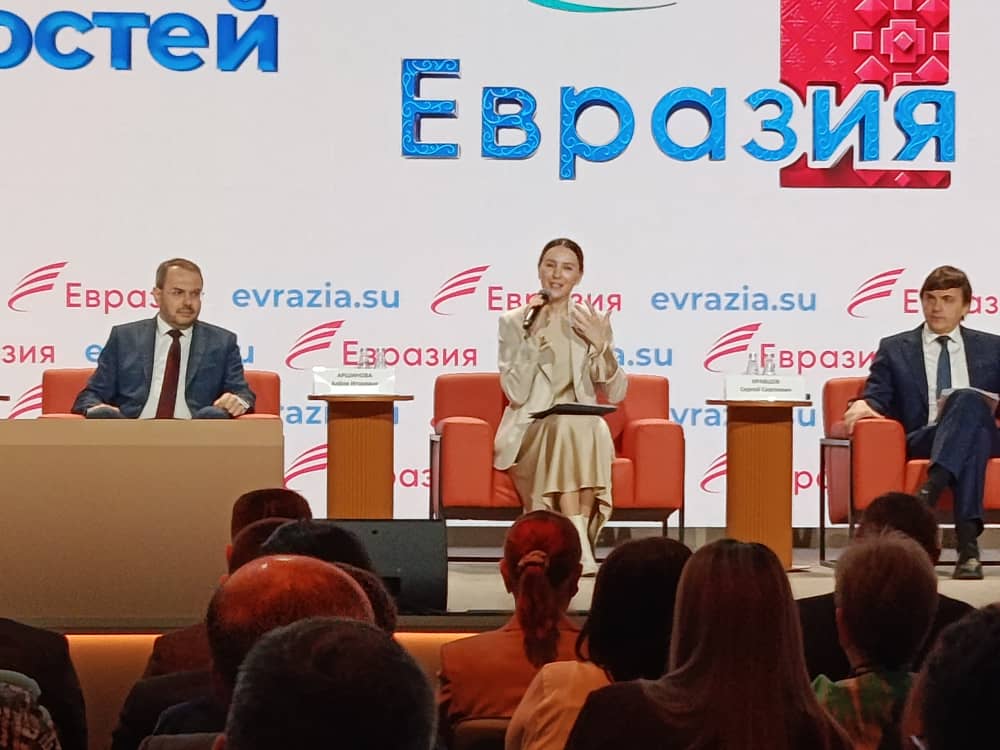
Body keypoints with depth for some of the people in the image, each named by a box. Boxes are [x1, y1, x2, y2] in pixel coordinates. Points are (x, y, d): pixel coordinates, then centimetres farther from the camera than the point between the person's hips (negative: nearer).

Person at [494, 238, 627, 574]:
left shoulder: (593, 324, 10)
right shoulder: (514, 322, 2)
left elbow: (615, 394, 3)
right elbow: (516, 393, -9)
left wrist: (602, 346, -11)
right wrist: (532, 338, -16)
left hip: (585, 431, 2)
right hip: (529, 433, -2)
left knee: (595, 429, -34)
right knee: (565, 425, -35)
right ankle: (580, 547, -39)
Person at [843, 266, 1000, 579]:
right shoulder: (894, 349, 19)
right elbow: (878, 396, 7)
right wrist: (863, 404, -17)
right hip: (920, 441, -1)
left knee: (967, 399, -36)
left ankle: (929, 492, -51)